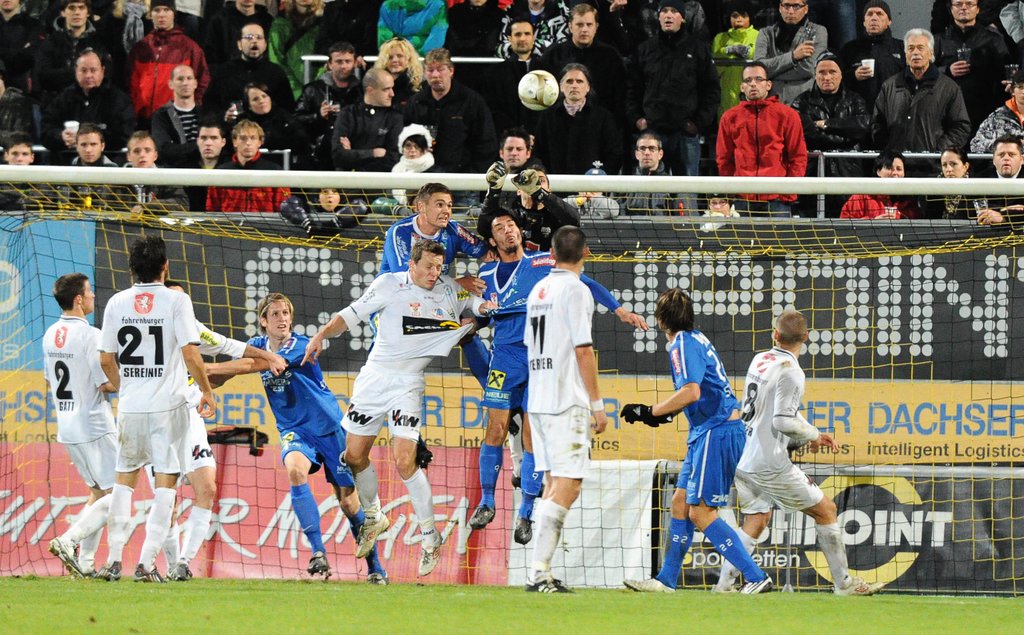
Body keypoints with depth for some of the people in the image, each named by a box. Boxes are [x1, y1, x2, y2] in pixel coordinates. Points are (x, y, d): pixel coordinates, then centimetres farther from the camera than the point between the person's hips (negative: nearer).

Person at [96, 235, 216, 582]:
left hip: (130, 407, 3)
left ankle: (114, 560, 12)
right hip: (168, 405, -3)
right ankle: (146, 563, -7)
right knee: (166, 481, 1)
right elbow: (190, 354, -12)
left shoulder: (117, 303, 3)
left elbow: (106, 359, 7)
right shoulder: (176, 300, -7)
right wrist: (207, 392, 1)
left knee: (125, 477, 16)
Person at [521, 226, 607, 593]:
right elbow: (583, 350, -13)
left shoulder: (538, 291, 16)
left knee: (554, 486, 12)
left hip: (538, 402, 8)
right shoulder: (575, 290, -8)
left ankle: (542, 574, 8)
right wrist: (597, 404, -10)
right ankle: (538, 571, -19)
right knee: (567, 487, -11)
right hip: (568, 402, -8)